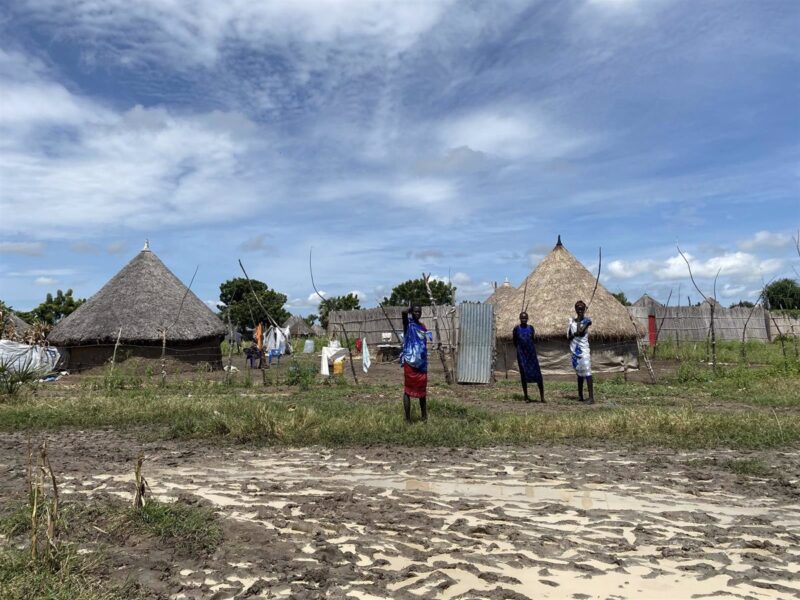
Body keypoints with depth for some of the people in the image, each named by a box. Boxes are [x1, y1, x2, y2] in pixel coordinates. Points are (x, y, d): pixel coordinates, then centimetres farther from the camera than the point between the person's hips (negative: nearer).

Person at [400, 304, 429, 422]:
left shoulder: (423, 327, 14)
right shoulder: (408, 324, -5)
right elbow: (404, 312, -27)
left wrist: (425, 363, 17)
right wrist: (410, 308, -5)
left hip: (422, 363, 6)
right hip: (410, 362, -6)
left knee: (422, 391, 14)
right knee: (408, 390, -1)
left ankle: (424, 417, 24)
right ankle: (408, 419, 5)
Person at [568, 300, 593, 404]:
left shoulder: (587, 320, -4)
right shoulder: (572, 321, 9)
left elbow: (580, 331, -19)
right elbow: (568, 336, 5)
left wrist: (579, 320, -8)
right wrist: (574, 334, -14)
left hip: (584, 349, -5)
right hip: (575, 350, 5)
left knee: (587, 372, -13)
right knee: (579, 373, 12)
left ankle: (591, 397, -16)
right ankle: (580, 395, 20)